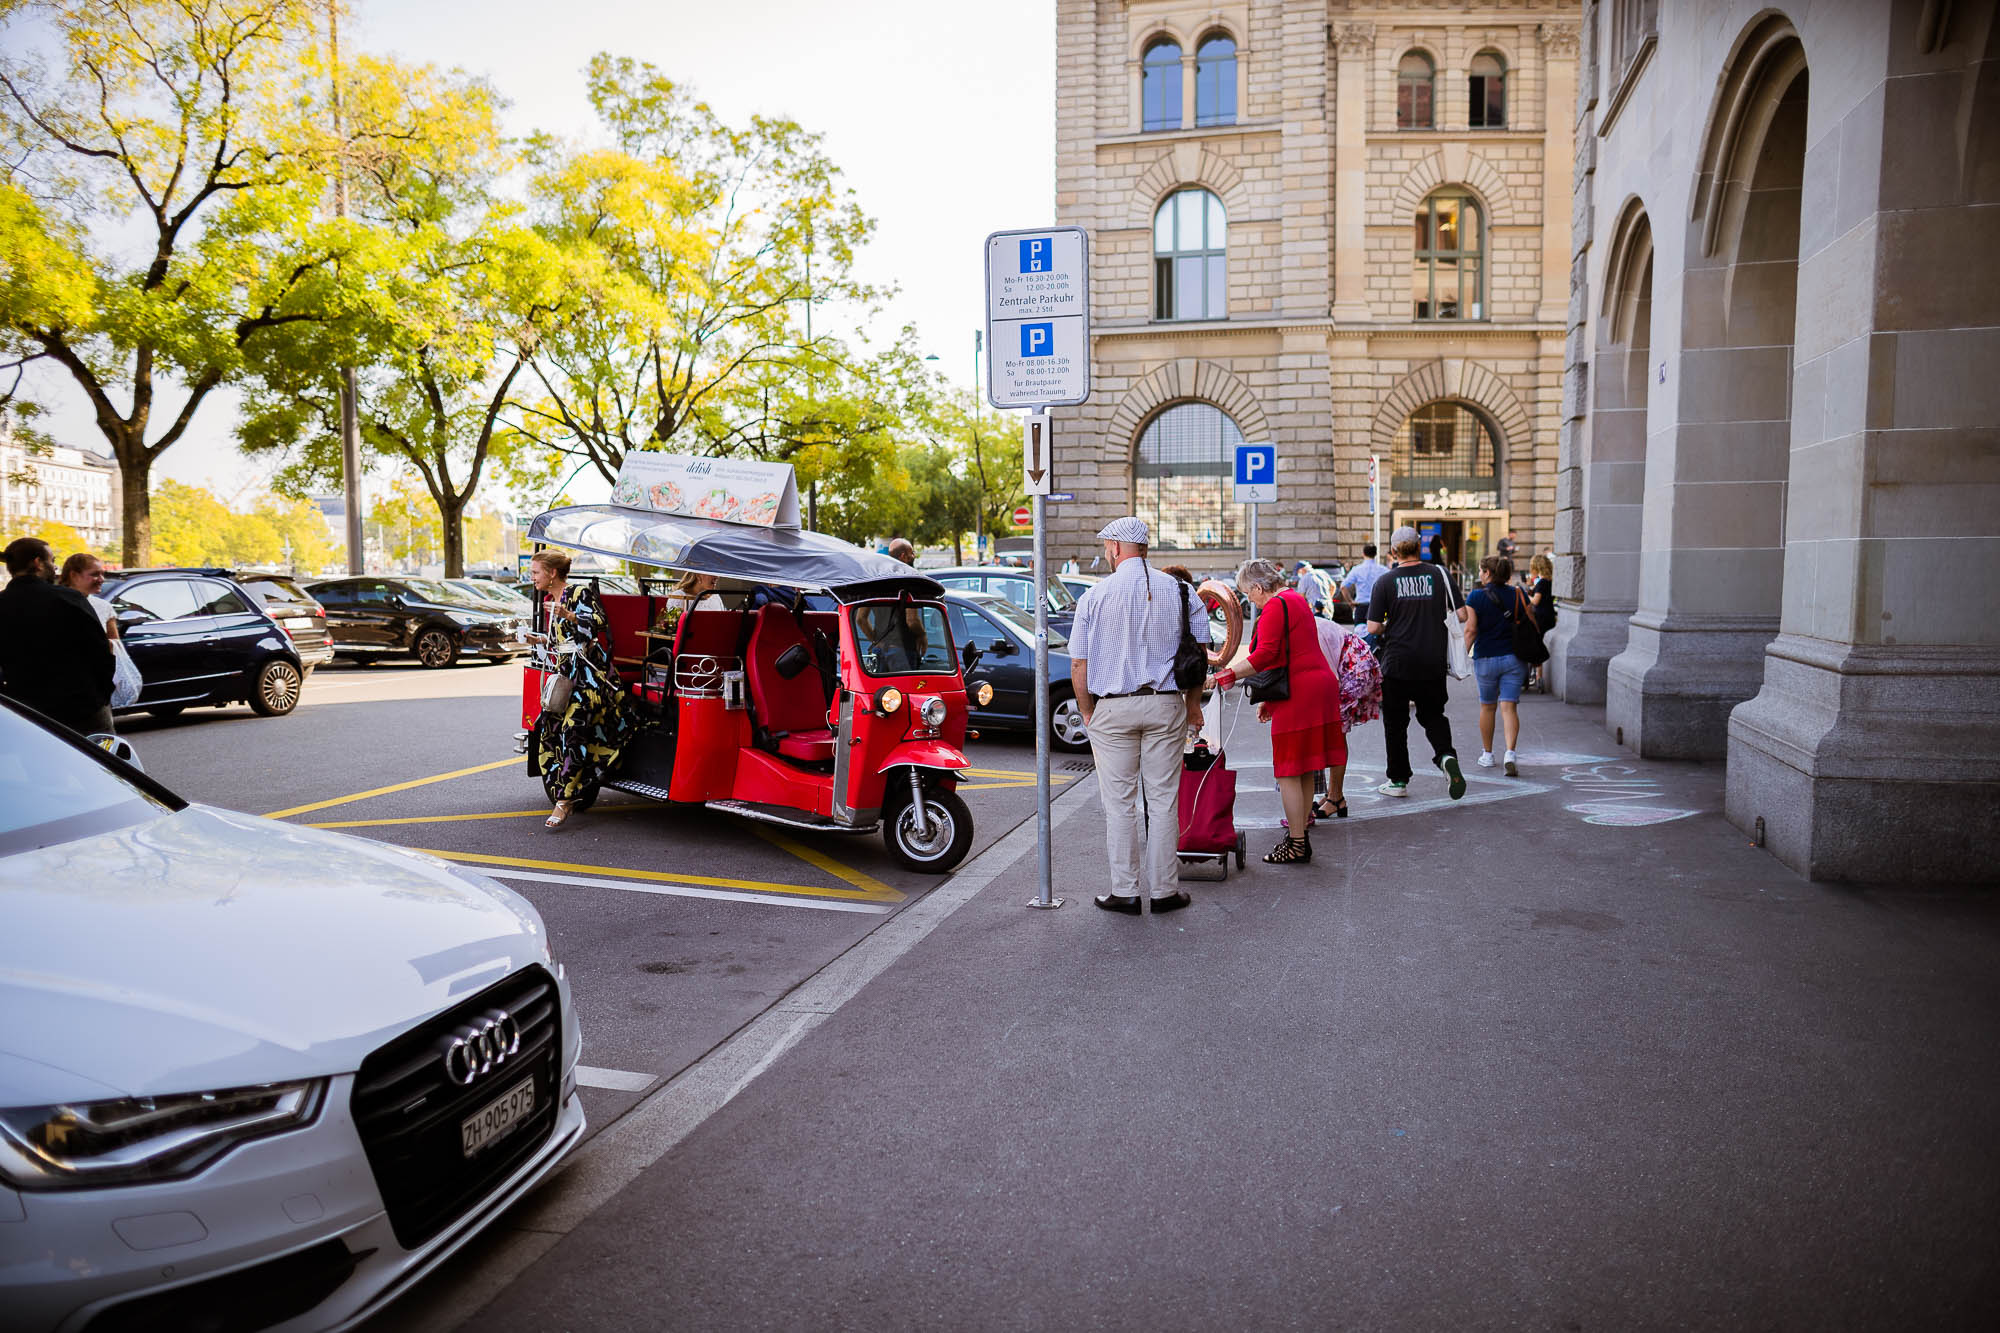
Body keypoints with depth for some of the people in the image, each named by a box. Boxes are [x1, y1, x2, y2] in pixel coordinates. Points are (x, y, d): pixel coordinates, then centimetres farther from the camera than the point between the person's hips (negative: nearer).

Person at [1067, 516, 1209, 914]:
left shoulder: (1096, 595, -3)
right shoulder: (1181, 591, 3)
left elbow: (1078, 664, -3)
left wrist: (1087, 712, 9)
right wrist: (1192, 704, 15)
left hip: (1112, 709, -2)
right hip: (1166, 706, 2)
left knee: (1119, 802, 6)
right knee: (1163, 799, 8)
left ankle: (1124, 892, 10)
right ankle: (1165, 889, 14)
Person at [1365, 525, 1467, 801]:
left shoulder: (1385, 582, -7)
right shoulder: (1438, 575, -1)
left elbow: (1373, 628, -9)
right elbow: (1462, 616, 0)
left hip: (1397, 664, -2)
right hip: (1433, 663, 2)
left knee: (1395, 723, 11)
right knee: (1432, 715, 19)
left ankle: (1399, 781, 16)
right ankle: (1446, 755, -8)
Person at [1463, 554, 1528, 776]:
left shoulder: (1475, 596, -7)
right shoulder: (1518, 595, 1)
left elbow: (1471, 629, -11)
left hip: (1485, 658, -1)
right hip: (1514, 658, 1)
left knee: (1487, 707, 14)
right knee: (1509, 707, -1)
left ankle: (1487, 754, 24)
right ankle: (1510, 753, -18)